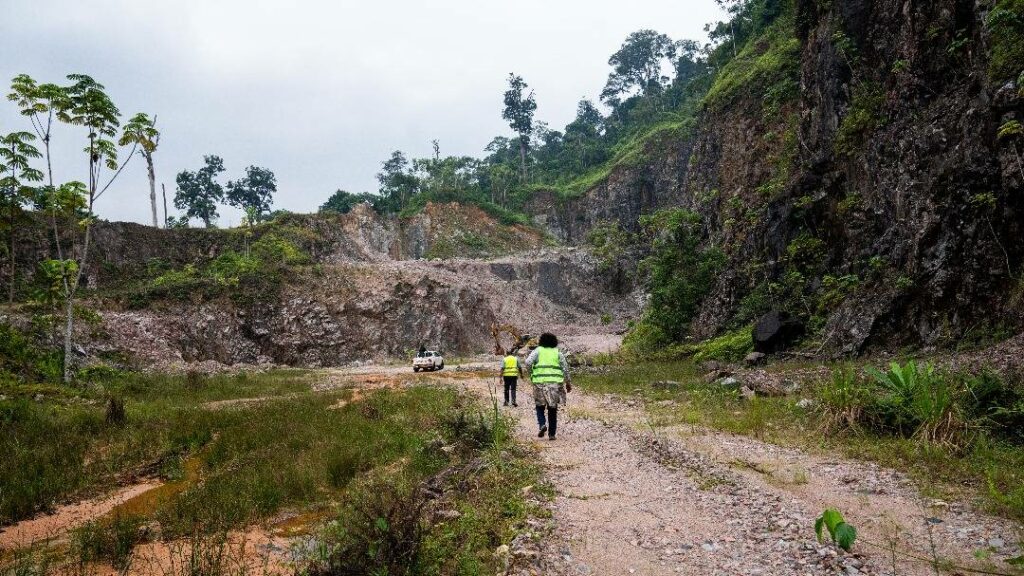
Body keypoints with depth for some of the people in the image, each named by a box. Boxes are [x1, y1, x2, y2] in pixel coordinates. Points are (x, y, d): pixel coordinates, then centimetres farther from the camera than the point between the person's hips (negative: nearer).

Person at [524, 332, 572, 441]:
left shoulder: (538, 351, 4)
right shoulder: (558, 353, 9)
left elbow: (528, 362, -11)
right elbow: (565, 368, 6)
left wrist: (531, 375, 3)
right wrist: (568, 383, 16)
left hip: (540, 382, -1)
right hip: (555, 383, 1)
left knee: (540, 407, 16)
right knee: (552, 409, 10)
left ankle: (542, 424, -8)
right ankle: (552, 433, 8)